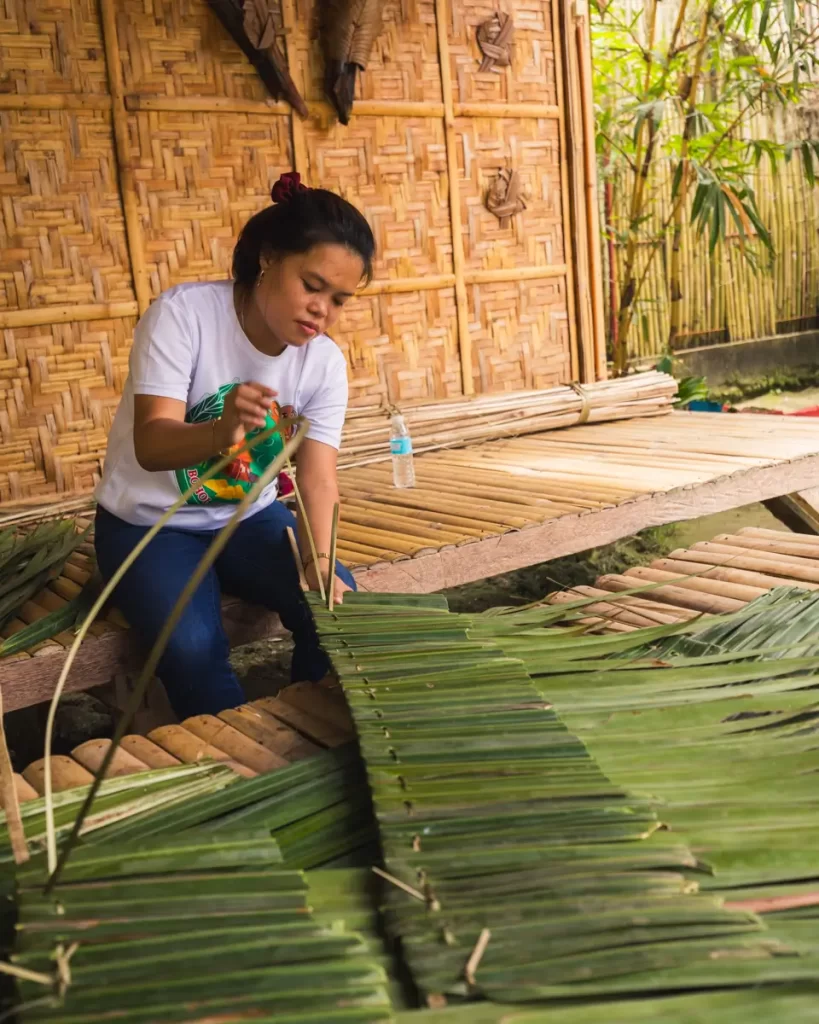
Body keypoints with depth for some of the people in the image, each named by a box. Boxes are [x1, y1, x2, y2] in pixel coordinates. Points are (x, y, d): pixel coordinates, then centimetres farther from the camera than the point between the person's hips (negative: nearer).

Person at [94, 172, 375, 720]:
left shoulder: (325, 362, -10)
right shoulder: (184, 313, -22)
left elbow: (318, 477, -16)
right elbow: (150, 445, -30)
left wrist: (319, 564, -35)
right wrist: (219, 433, -53)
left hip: (250, 517, 4)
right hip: (149, 524, -3)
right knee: (195, 653, -27)